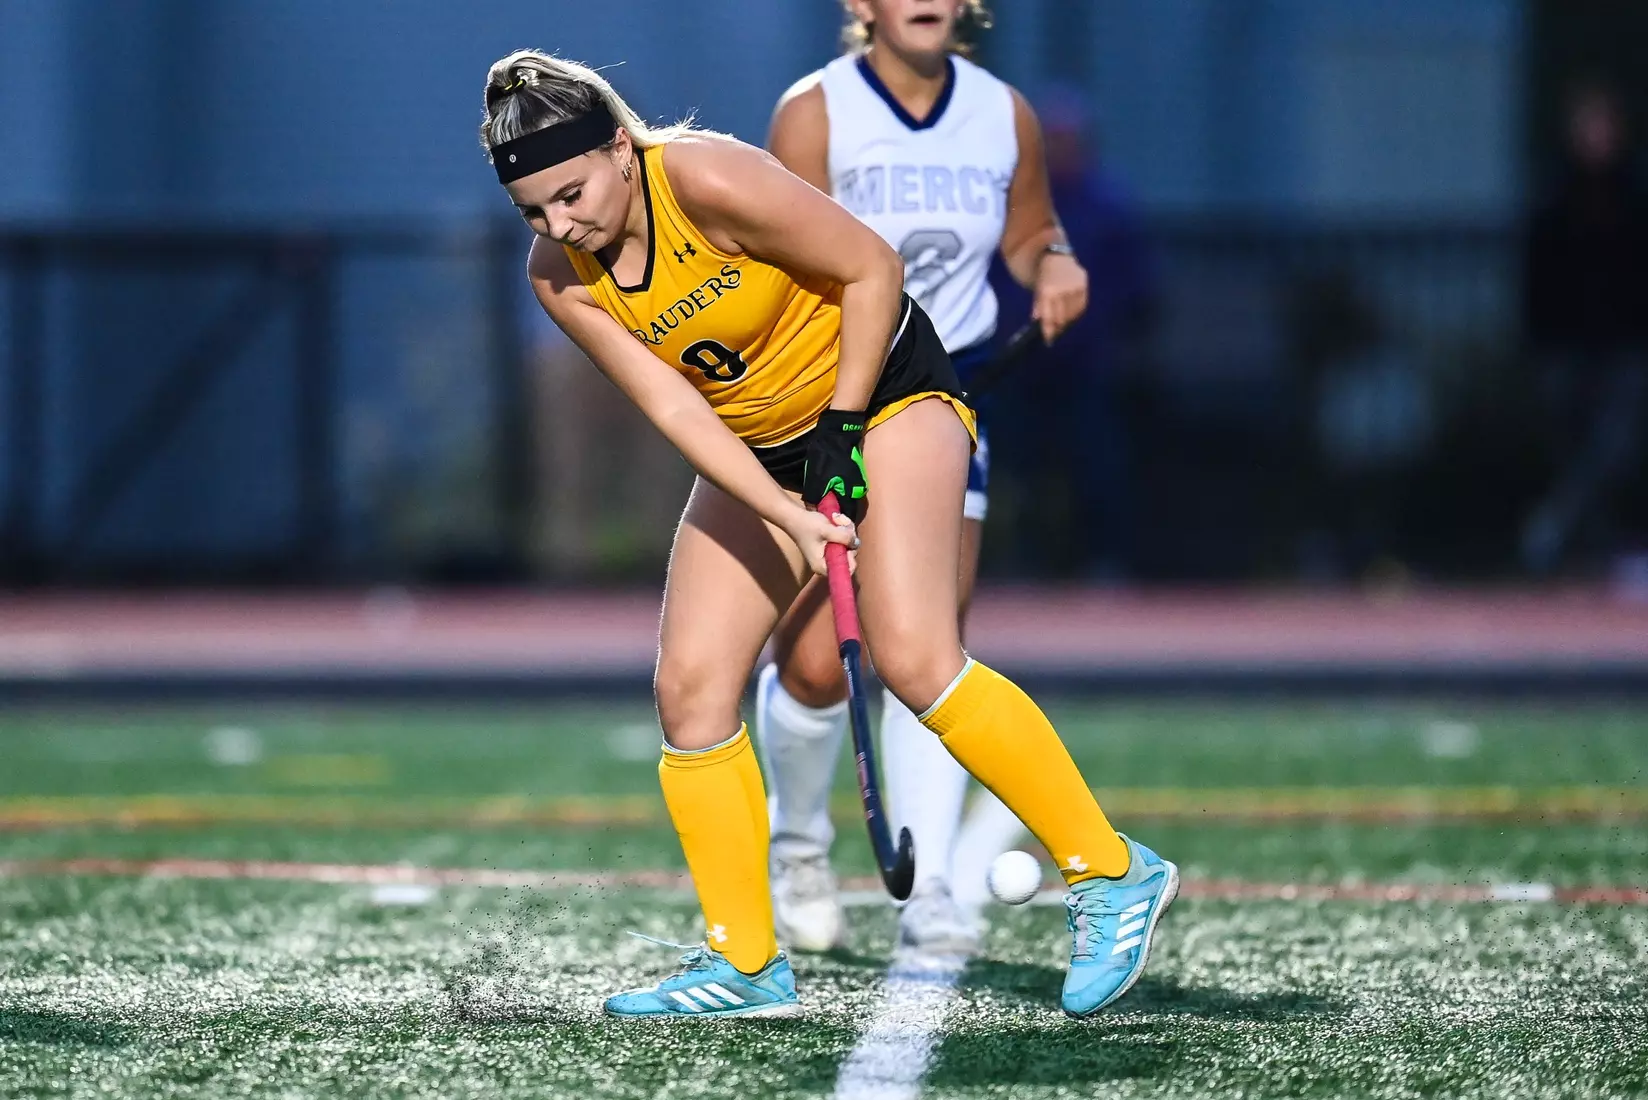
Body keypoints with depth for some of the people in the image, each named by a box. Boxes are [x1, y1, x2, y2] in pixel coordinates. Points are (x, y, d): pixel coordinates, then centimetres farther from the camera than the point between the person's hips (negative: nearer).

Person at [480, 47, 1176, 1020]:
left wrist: (843, 431, -17)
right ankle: (745, 963, 5)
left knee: (913, 656, -24)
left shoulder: (706, 181, -28)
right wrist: (787, 516, -26)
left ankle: (1110, 873, -15)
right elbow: (669, 404, -15)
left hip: (885, 390, -6)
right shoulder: (560, 276, -11)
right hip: (754, 452, 6)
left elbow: (872, 267, -19)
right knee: (690, 686, -5)